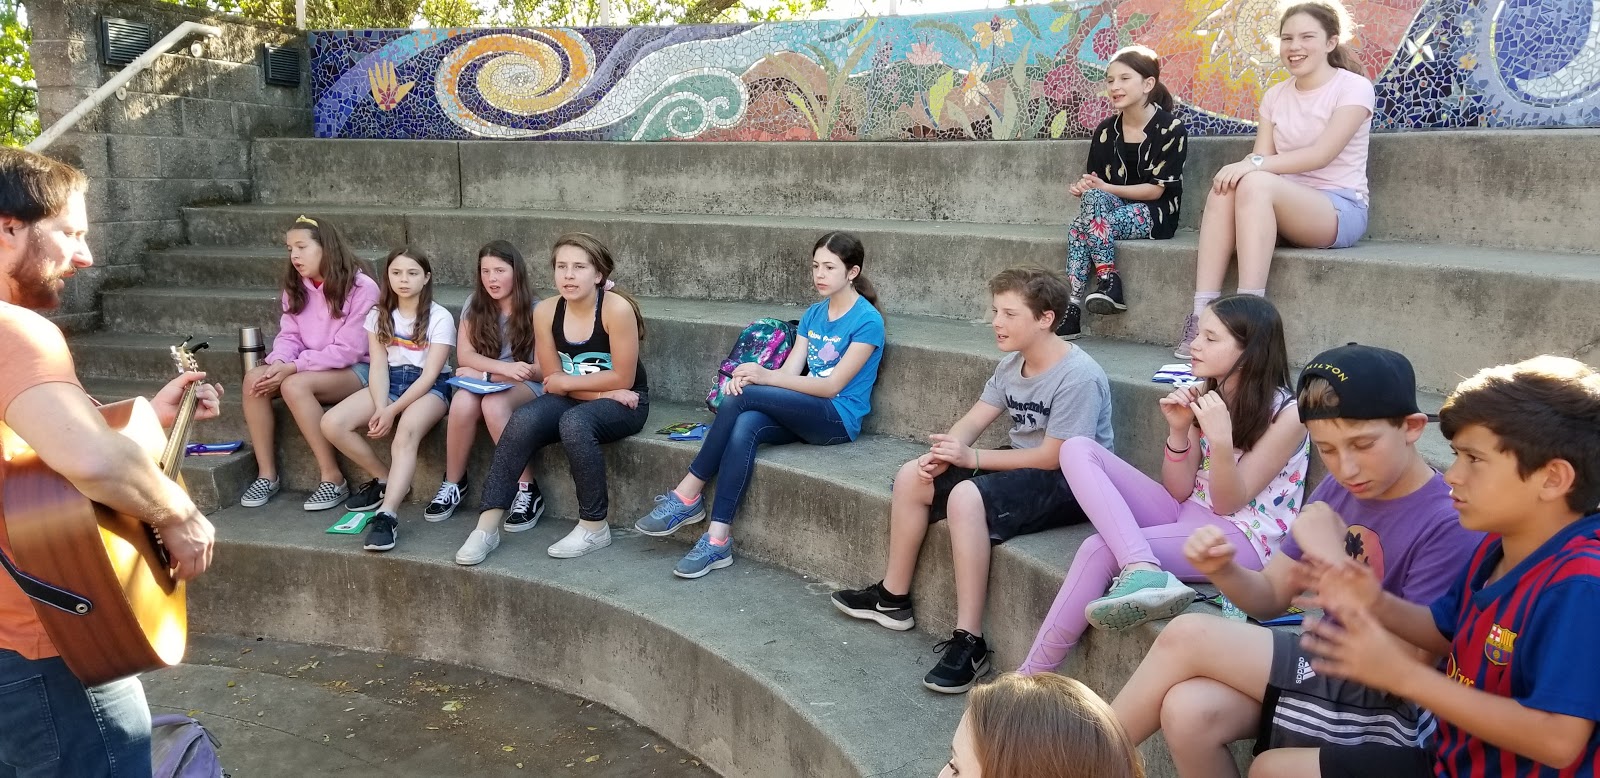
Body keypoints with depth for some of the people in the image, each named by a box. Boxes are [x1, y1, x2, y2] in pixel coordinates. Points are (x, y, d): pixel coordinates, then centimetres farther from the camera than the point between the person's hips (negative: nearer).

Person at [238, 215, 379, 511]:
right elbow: (289, 335, 4)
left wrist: (293, 367, -23)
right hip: (311, 368, 7)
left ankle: (332, 477, -22)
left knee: (295, 385, -32)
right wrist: (279, 363, -19)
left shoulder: (361, 287, -16)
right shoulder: (296, 287, 7)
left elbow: (348, 350, -19)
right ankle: (266, 474, -11)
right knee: (254, 379, -18)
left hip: (355, 369, -7)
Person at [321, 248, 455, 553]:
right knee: (332, 424, -20)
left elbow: (429, 375, -12)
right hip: (389, 383, 5)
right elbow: (379, 367, -1)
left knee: (406, 433, -38)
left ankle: (387, 515, -49)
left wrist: (392, 410, -21)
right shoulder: (378, 315, 8)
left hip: (429, 388, -5)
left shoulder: (440, 318, -6)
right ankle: (385, 479, -1)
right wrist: (380, 408, -19)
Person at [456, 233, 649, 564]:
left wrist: (568, 382, -10)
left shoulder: (616, 308, -20)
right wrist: (601, 390, -16)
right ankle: (487, 526, -20)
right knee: (523, 420, -24)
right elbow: (554, 380, -3)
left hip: (624, 403, -4)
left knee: (574, 422, -34)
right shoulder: (546, 311, -5)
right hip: (573, 399, 5)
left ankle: (595, 527, -19)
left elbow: (622, 378, -18)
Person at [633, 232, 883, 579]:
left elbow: (832, 386, -13)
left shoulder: (867, 320, -7)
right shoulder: (814, 314, 15)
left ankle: (687, 495, -15)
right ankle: (718, 539, -30)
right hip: (803, 413, 6)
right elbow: (790, 372, 7)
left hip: (838, 419, -6)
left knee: (742, 398, -26)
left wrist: (765, 376, -19)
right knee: (743, 427, -28)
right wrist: (749, 377, -15)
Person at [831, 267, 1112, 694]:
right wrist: (942, 454, -19)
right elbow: (973, 420, 3)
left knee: (967, 496, -34)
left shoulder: (1079, 376, -22)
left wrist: (971, 457, -22)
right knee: (912, 475, -1)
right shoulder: (1011, 364, 4)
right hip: (1020, 465, 9)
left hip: (1067, 481, -9)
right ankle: (893, 598, 13)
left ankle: (969, 643, -29)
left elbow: (1052, 456, -24)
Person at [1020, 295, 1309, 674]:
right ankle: (1144, 571, -32)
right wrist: (1179, 430, -13)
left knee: (1100, 549, -28)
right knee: (1078, 450, -13)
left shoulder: (1286, 415, -13)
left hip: (1242, 537, -7)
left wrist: (1221, 440, -29)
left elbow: (1228, 503, -13)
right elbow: (1179, 491, 3)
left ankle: (1031, 678, -21)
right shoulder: (1205, 397, 6)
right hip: (1187, 514, 7)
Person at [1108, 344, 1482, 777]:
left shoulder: (1451, 526, -18)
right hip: (1326, 670, 6)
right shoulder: (1339, 489, 3)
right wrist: (1223, 570, -15)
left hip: (1383, 704, -6)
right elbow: (1272, 596, 8)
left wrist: (1334, 559, -25)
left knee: (1187, 638, -19)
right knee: (1186, 713, -23)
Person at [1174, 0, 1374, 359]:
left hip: (1341, 210, -5)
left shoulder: (1353, 87, -4)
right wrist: (1244, 167, -21)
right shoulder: (1275, 96, 13)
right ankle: (1202, 314, -34)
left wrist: (1255, 165, -30)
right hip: (1287, 205, 5)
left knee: (1257, 183, -33)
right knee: (1225, 187, -26)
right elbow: (1262, 159, 3)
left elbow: (1322, 154, -19)